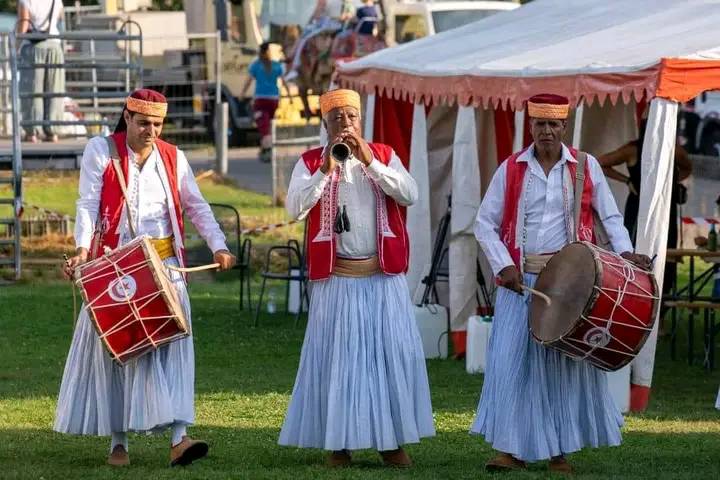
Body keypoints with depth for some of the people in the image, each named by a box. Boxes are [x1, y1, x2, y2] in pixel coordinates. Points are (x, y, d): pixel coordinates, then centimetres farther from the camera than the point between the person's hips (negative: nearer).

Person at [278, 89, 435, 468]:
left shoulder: (383, 155, 7)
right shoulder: (311, 162, 3)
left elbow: (410, 195, -8)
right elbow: (295, 209, -11)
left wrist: (370, 162, -15)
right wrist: (326, 170, -19)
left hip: (384, 276, 1)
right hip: (337, 278, -1)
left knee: (393, 352, 1)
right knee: (338, 355, 1)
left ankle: (390, 439, 10)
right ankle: (338, 441, 7)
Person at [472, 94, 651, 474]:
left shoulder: (585, 167, 2)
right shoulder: (510, 170, 2)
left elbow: (610, 216, 9)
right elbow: (485, 224, 3)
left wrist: (624, 251, -8)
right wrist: (504, 266, -9)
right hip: (520, 279, 0)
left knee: (567, 362, 3)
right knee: (511, 360, -6)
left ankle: (559, 450, 13)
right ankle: (513, 449, -2)